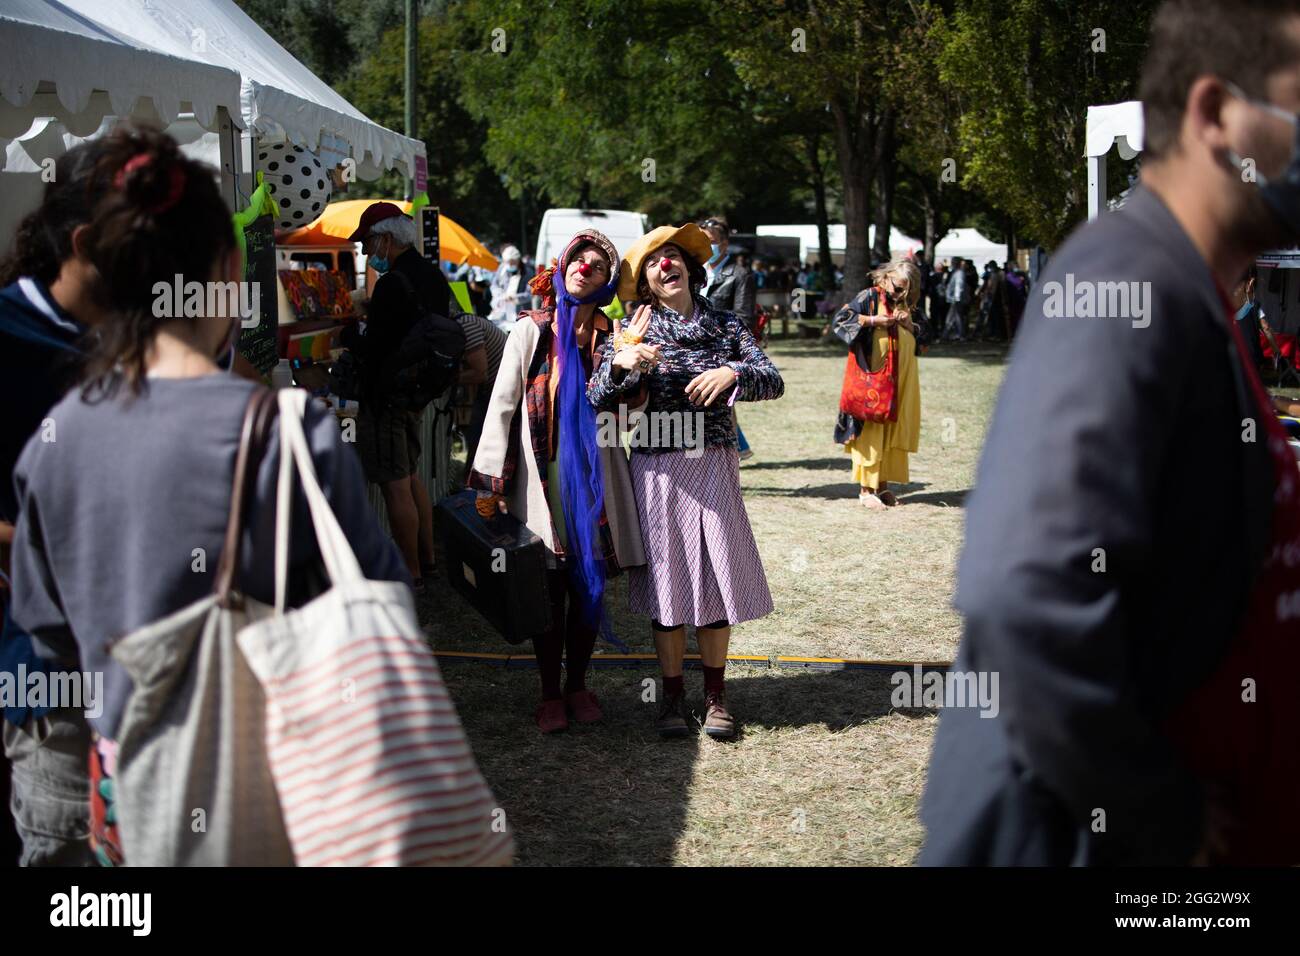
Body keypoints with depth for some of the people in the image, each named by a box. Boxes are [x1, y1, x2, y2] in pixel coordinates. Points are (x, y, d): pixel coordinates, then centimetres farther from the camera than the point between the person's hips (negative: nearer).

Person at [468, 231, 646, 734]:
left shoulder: (611, 338, 8)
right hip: (543, 480, -2)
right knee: (549, 591, 2)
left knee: (590, 587, 7)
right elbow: (502, 405, -2)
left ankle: (577, 685, 24)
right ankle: (550, 693, 15)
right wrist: (489, 483, -7)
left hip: (596, 478, 2)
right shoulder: (532, 330, 1)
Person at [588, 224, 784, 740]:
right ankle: (672, 694, 17)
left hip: (714, 464, 1)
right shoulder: (637, 330, 1)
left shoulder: (726, 326, 5)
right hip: (658, 469, -1)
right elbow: (597, 399, -8)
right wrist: (621, 364, -28)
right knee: (667, 577, 4)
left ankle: (715, 695, 16)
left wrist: (733, 373, -24)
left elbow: (773, 381, -4)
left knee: (716, 575, 3)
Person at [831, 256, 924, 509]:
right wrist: (873, 321, -17)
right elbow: (838, 321, -11)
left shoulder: (911, 303, 10)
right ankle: (866, 489, -2)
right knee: (870, 429, -5)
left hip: (901, 379, 6)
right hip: (873, 376, -5)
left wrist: (910, 324, -5)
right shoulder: (869, 297, -6)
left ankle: (882, 484, 14)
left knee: (893, 429, 6)